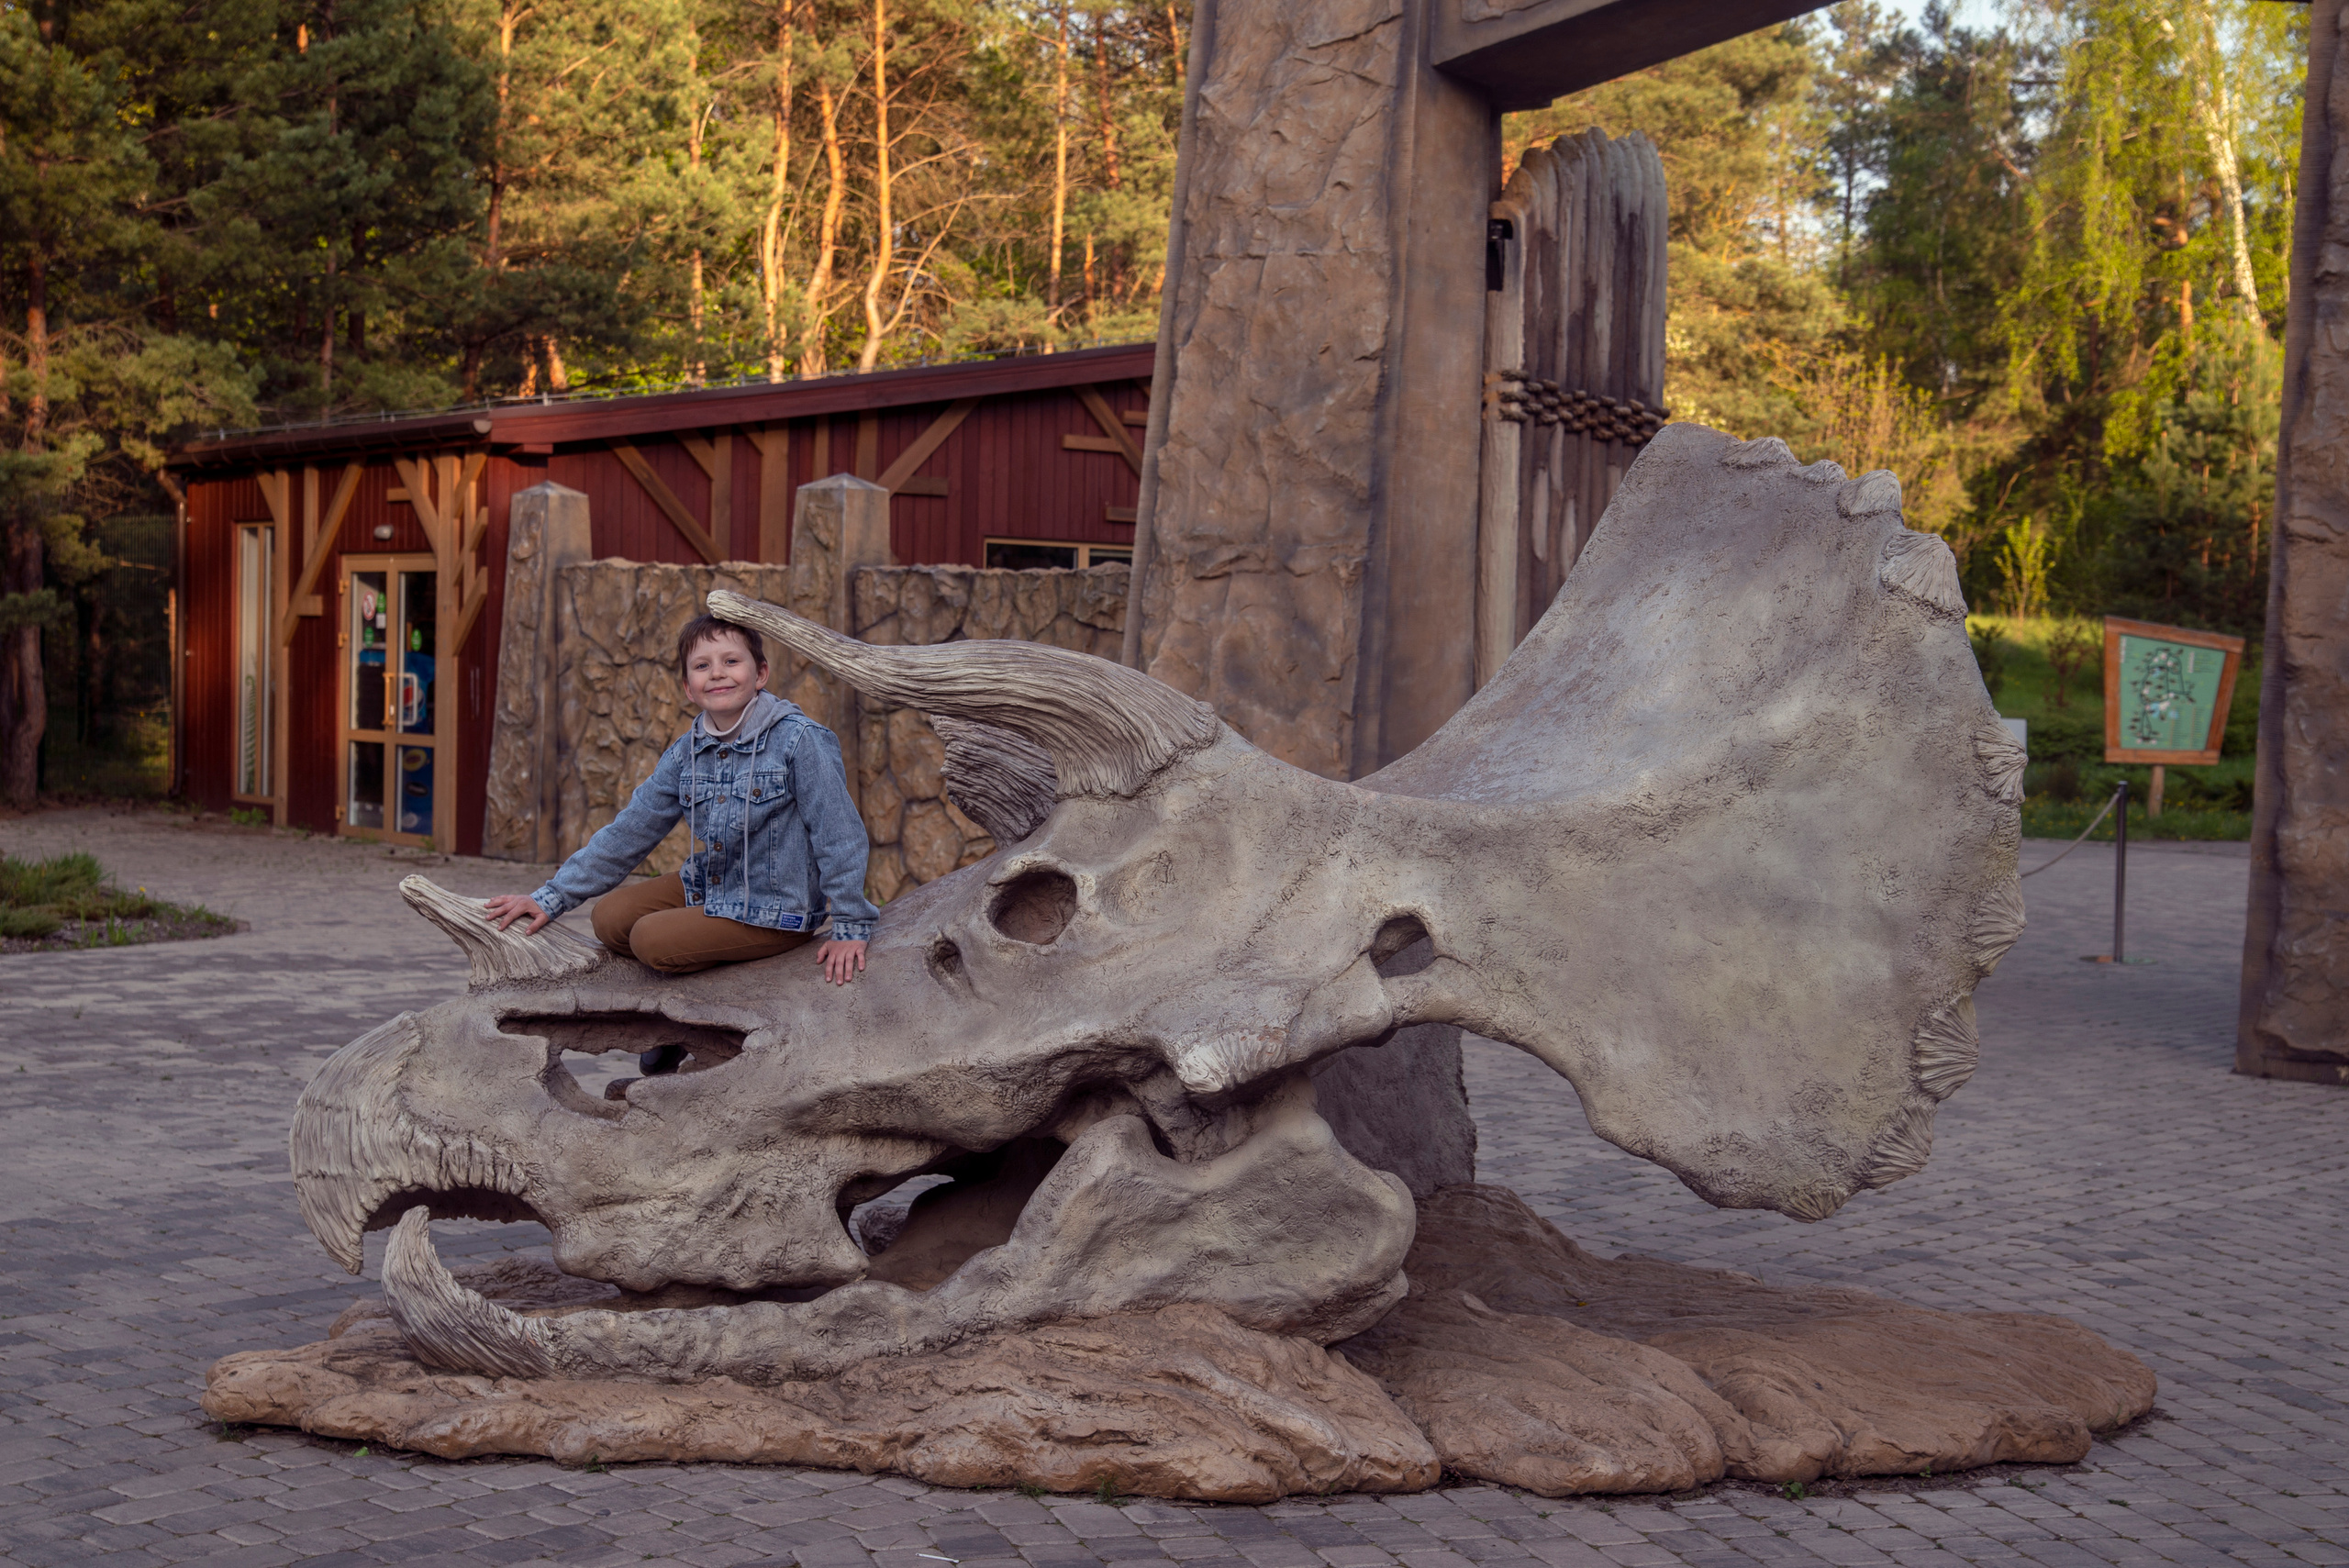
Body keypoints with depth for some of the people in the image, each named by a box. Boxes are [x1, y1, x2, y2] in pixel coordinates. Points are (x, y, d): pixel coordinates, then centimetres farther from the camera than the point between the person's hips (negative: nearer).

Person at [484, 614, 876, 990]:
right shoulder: (684, 754, -1)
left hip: (776, 911, -7)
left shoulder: (799, 741, -21)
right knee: (610, 917, 3)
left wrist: (851, 929, -20)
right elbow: (629, 831, 4)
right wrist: (551, 898, 1)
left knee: (651, 939, -17)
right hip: (711, 886, 8)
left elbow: (840, 836, -19)